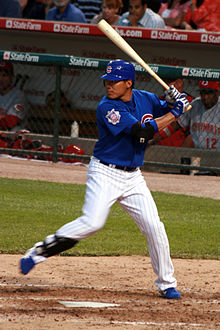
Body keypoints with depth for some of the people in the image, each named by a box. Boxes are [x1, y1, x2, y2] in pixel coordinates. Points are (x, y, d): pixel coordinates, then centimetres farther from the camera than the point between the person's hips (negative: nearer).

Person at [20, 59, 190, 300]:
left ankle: (166, 283, 15)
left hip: (133, 177, 6)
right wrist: (174, 113, -19)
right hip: (105, 173, -6)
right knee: (92, 222, -22)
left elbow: (165, 111, 20)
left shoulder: (146, 99, 3)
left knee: (154, 228, 0)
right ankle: (39, 253, -10)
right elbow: (142, 131, -26)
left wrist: (174, 101, -4)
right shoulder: (107, 107, -18)